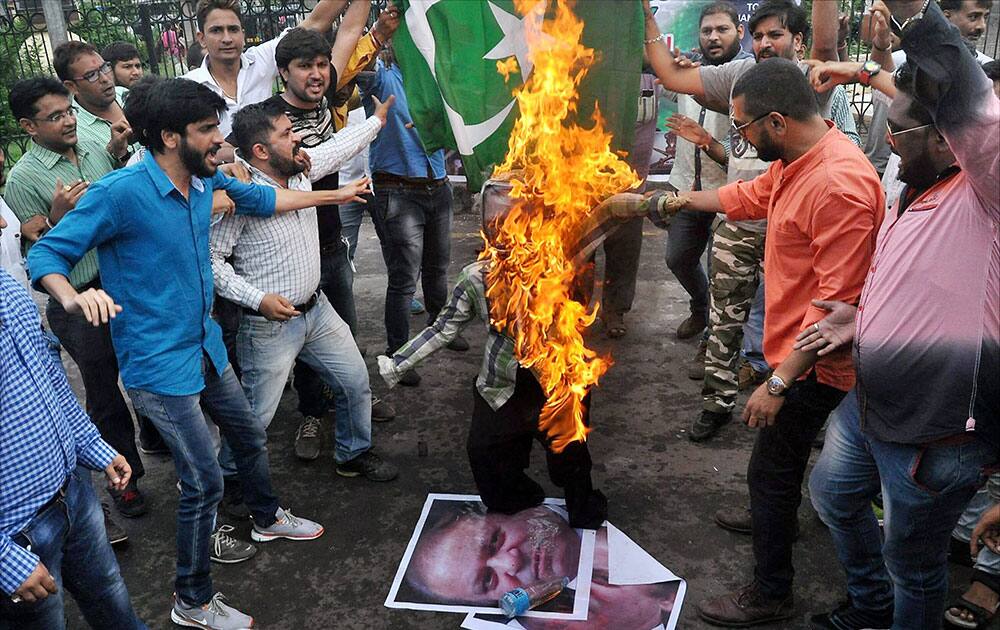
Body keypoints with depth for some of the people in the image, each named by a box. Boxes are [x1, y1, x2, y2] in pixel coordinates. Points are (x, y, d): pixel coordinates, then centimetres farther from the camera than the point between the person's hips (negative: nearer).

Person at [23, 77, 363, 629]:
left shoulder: (206, 178, -1)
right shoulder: (120, 192, -23)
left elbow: (258, 199, 18)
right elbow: (45, 255, -18)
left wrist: (334, 195, 24)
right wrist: (72, 297, -40)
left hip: (206, 346, 8)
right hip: (159, 366, -8)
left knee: (250, 437, 25)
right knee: (204, 483, -2)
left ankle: (268, 519, 53)